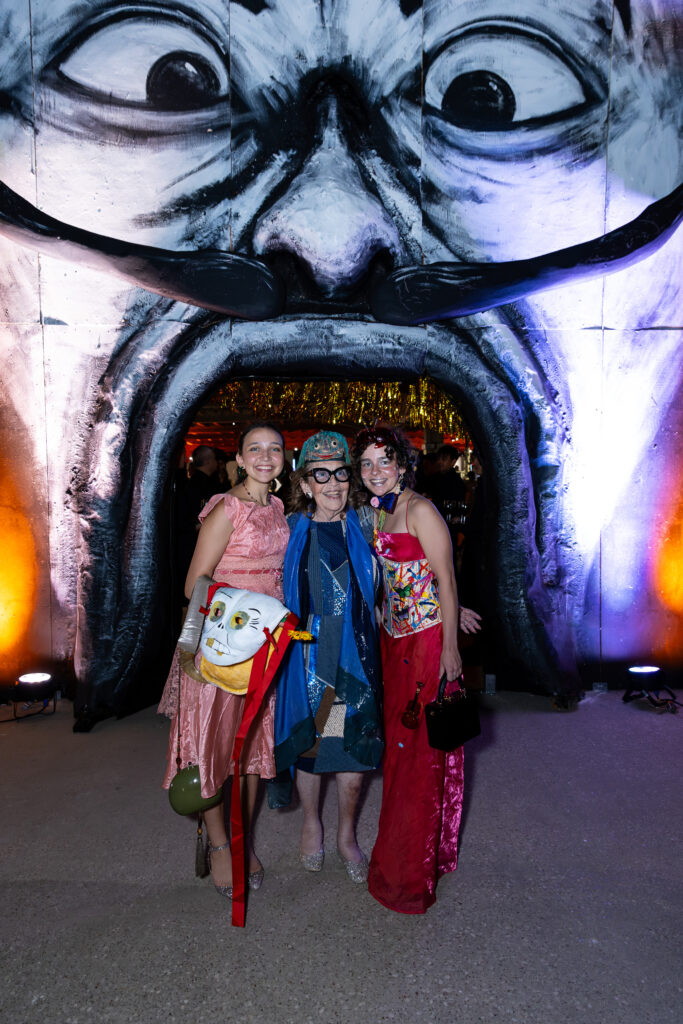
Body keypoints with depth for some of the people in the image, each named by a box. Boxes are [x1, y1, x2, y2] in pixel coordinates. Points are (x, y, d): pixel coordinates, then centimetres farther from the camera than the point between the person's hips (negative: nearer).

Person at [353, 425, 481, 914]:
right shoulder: (380, 512, 10)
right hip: (395, 637, 7)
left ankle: (413, 869, 19)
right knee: (397, 741, 15)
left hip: (428, 639, -7)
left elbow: (446, 580, -14)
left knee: (419, 745, 2)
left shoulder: (420, 510, -13)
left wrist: (449, 647, -14)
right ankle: (400, 848, 33)